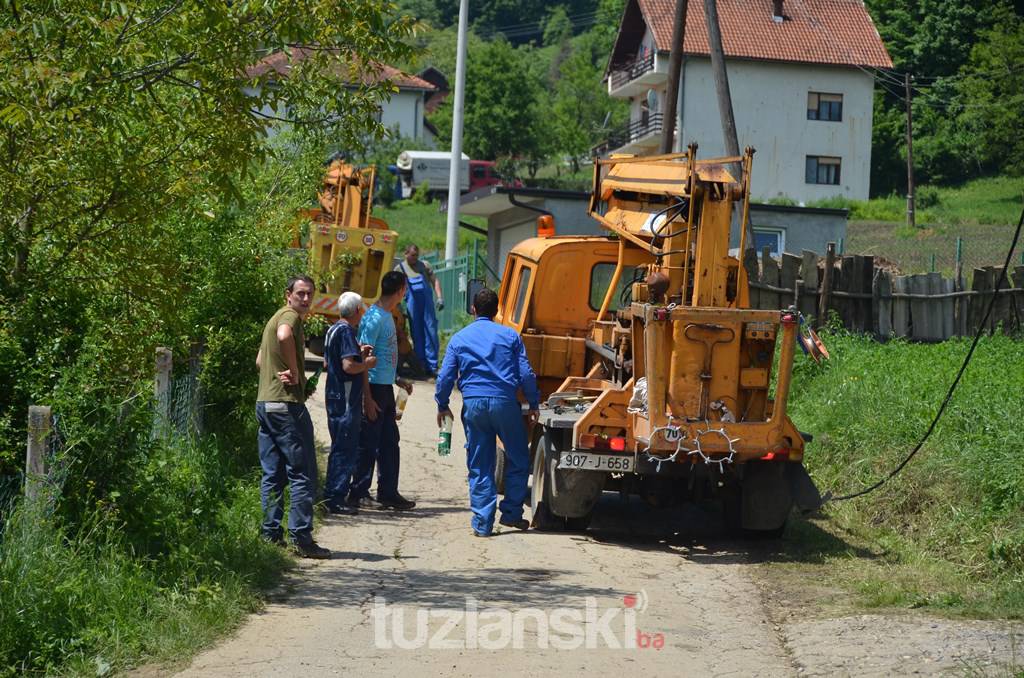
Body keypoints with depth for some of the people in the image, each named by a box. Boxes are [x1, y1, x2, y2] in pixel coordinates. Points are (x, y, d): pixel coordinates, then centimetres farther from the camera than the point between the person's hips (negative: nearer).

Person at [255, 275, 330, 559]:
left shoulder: (275, 318, 22)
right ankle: (301, 538, -8)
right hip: (287, 404, -10)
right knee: (303, 475, -6)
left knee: (272, 475, 11)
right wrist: (295, 372, -21)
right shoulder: (291, 316, -9)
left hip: (265, 402, 10)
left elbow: (260, 360, 30)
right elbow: (284, 336, -33)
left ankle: (271, 535, 12)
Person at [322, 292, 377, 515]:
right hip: (346, 400, -10)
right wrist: (367, 363, -8)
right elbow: (349, 366, -25)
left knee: (339, 449, 16)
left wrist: (358, 354, 18)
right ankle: (336, 499, -5)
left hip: (334, 397, 10)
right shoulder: (346, 332, -16)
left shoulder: (333, 330, 14)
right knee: (345, 450, -6)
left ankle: (332, 497, 21)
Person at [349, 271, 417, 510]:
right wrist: (367, 398, -21)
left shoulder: (387, 317, 12)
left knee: (389, 443, 12)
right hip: (374, 388, -9)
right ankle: (359, 493, 6)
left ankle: (388, 493, 17)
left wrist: (397, 379, 24)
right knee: (368, 444, -2)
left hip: (386, 387, 9)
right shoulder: (373, 318, -17)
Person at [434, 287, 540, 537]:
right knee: (518, 460, 14)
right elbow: (526, 374, 1)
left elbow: (445, 377, 6)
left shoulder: (459, 339, 9)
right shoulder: (509, 336, 5)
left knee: (479, 467, 6)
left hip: (473, 404, 2)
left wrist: (442, 406, 19)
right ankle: (511, 513, 14)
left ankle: (482, 523, 5)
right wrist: (533, 405, 9)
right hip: (504, 402, -2)